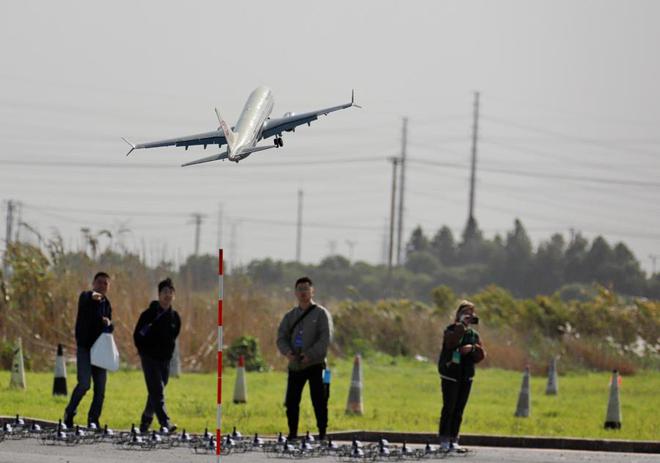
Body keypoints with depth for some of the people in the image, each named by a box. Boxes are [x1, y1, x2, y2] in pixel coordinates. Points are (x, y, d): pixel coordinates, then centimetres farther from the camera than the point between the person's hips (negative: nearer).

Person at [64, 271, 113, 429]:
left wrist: (109, 324, -5)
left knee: (100, 389, 3)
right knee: (84, 384, -16)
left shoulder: (107, 304, 15)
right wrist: (93, 296, -55)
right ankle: (70, 412, 3)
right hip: (84, 348, -6)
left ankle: (94, 420, 12)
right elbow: (85, 299, -30)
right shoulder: (86, 298, -4)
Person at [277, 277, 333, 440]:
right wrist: (287, 352, -14)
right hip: (295, 366, 4)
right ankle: (292, 434, 11)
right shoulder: (290, 315, 14)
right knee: (291, 401, 2)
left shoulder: (321, 313, 0)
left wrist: (310, 355, -21)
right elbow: (281, 337, 7)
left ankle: (322, 434, -1)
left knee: (319, 401, -5)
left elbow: (325, 338, -10)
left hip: (315, 365, -4)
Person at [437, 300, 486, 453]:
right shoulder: (451, 330, -3)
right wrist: (461, 325, -24)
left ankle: (454, 440, 9)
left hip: (466, 377, 5)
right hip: (450, 375, -5)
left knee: (459, 411, 6)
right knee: (449, 408, -7)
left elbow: (481, 355, 5)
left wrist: (472, 348, -14)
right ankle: (444, 441, -4)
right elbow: (451, 343, -26)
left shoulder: (474, 334, 11)